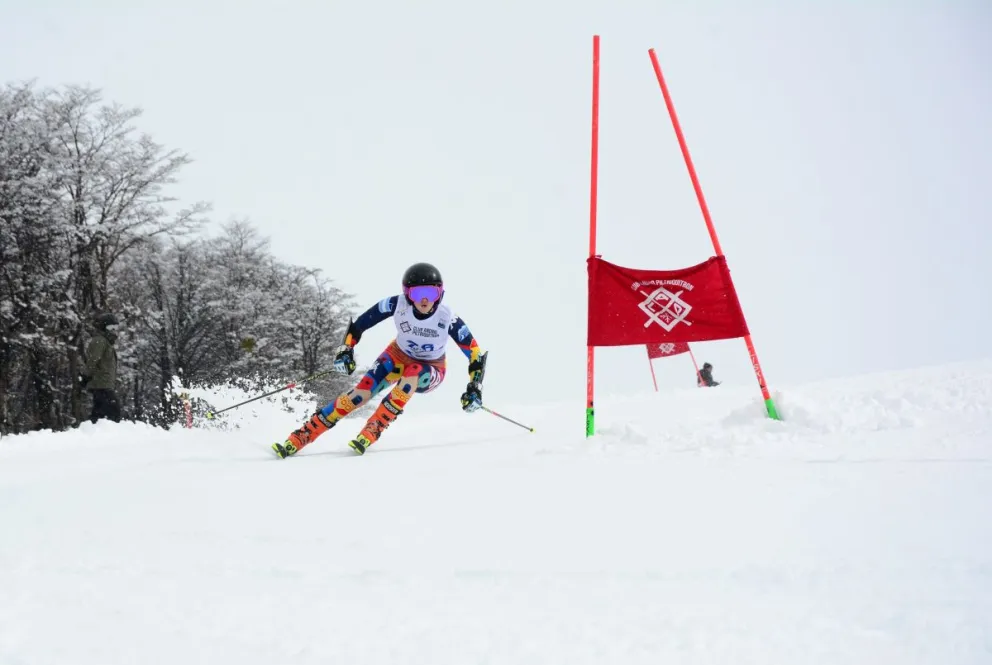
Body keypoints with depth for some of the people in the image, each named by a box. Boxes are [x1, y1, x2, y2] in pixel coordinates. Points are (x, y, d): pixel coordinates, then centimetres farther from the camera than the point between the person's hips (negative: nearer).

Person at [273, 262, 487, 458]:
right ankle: (300, 437, -19)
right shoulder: (397, 304, -25)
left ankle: (372, 431, -28)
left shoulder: (448, 319, -29)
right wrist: (346, 349, -18)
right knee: (362, 392, -20)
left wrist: (474, 387, -27)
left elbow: (475, 352, -21)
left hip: (430, 370, -1)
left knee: (413, 373, -38)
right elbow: (361, 322, -12)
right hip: (398, 356, 1)